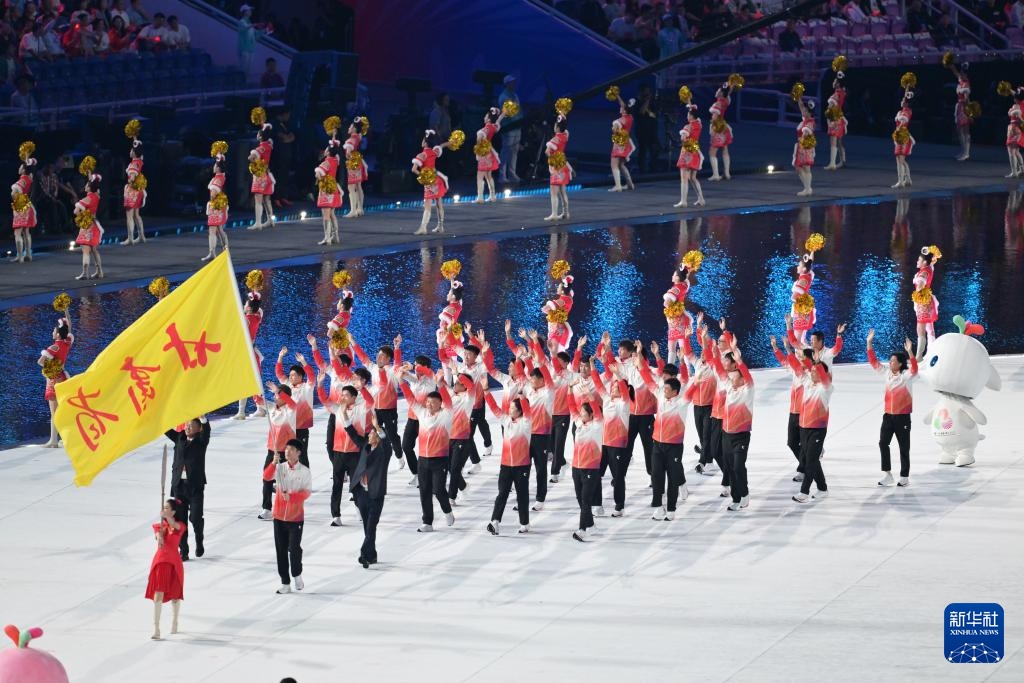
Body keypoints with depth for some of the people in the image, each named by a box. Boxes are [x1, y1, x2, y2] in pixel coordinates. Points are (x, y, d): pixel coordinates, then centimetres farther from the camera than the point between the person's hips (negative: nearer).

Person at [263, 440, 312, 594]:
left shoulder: (304, 472, -6)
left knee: (294, 549, -2)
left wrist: (291, 496, -23)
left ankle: (297, 575, 26)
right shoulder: (279, 468, 1)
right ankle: (285, 583, 13)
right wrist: (273, 463, -29)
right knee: (281, 550, 6)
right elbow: (267, 477, -15)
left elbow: (306, 493, -9)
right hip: (279, 516, 3)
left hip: (296, 517, -3)